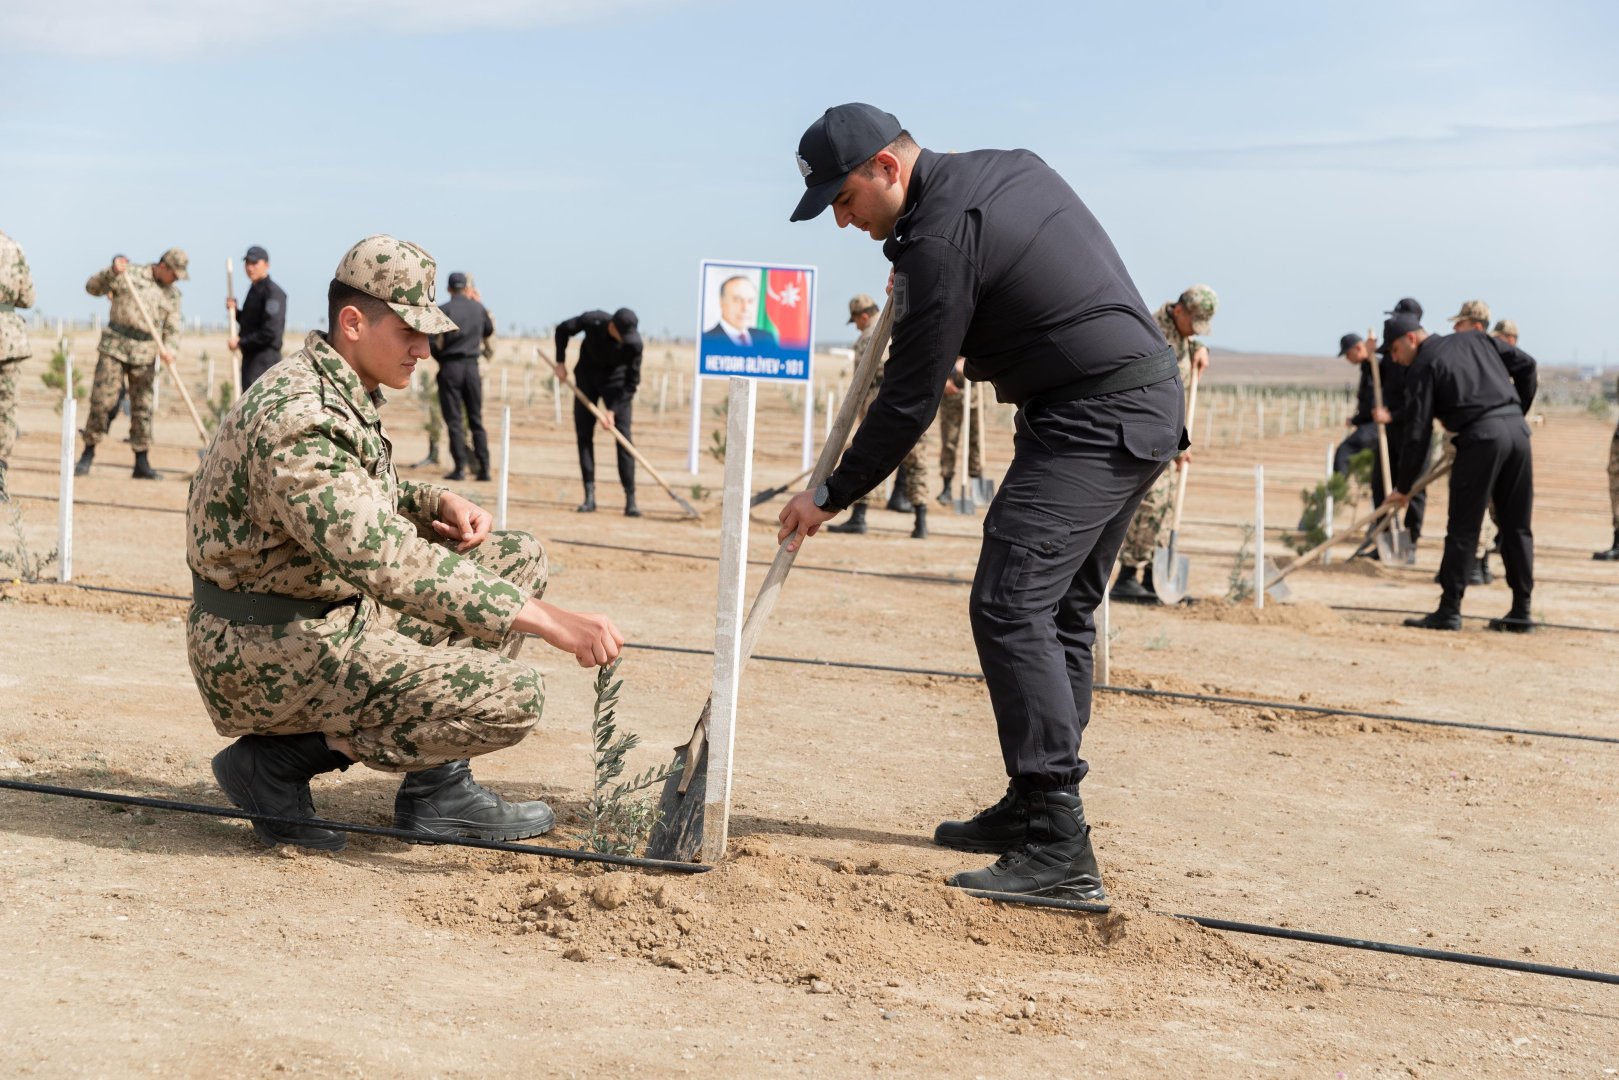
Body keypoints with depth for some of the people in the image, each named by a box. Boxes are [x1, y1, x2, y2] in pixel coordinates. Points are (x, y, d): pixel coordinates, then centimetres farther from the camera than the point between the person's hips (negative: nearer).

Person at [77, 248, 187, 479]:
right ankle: (88, 454, 6)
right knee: (102, 401, -5)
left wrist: (167, 348, -12)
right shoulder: (129, 275, -1)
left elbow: (172, 329, 8)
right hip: (115, 347, -3)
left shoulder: (172, 294, 9)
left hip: (145, 354, 3)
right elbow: (92, 287, -1)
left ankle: (142, 463, 8)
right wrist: (112, 272, -17)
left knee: (142, 408, 3)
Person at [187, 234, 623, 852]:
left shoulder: (347, 396, 8)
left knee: (517, 558, 9)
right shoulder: (297, 418, -25)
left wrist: (437, 502, 3)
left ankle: (438, 790, 7)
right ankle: (275, 761, -6)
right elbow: (386, 562, -36)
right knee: (509, 700, -19)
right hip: (264, 654, -10)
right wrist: (544, 619, -38)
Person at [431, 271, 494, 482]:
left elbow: (435, 342, -12)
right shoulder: (478, 308, 5)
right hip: (472, 366, 4)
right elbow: (489, 331, 22)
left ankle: (460, 468, -3)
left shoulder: (443, 310, -8)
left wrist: (439, 357, 7)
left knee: (454, 420, 1)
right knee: (476, 420, 9)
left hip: (450, 367, -3)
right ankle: (484, 468, 4)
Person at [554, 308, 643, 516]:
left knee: (623, 437, -11)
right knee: (584, 434, -3)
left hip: (616, 380, -2)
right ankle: (589, 496, 0)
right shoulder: (592, 321, -28)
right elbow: (563, 329, -7)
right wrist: (560, 363, -8)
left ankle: (630, 499, -11)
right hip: (587, 375, 2)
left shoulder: (633, 343, -29)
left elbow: (632, 381, -20)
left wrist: (612, 410, -24)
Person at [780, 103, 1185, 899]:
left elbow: (910, 401, -14)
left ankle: (1059, 849, -20)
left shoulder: (940, 240, -17)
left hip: (1093, 421, -11)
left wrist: (831, 496, -4)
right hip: (1149, 408, 11)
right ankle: (1034, 810, 20)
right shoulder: (1011, 167, 11)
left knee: (1011, 608, -15)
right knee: (1060, 612, 15)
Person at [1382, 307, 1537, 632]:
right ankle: (1521, 611, 12)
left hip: (1481, 437, -6)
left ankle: (1449, 611, -2)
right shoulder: (1476, 340, 20)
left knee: (1463, 529, -1)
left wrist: (1403, 487, 5)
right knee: (1516, 526, 11)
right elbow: (1526, 365, 17)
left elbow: (1418, 433, -1)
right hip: (1517, 430, 6)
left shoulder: (1423, 368, 2)